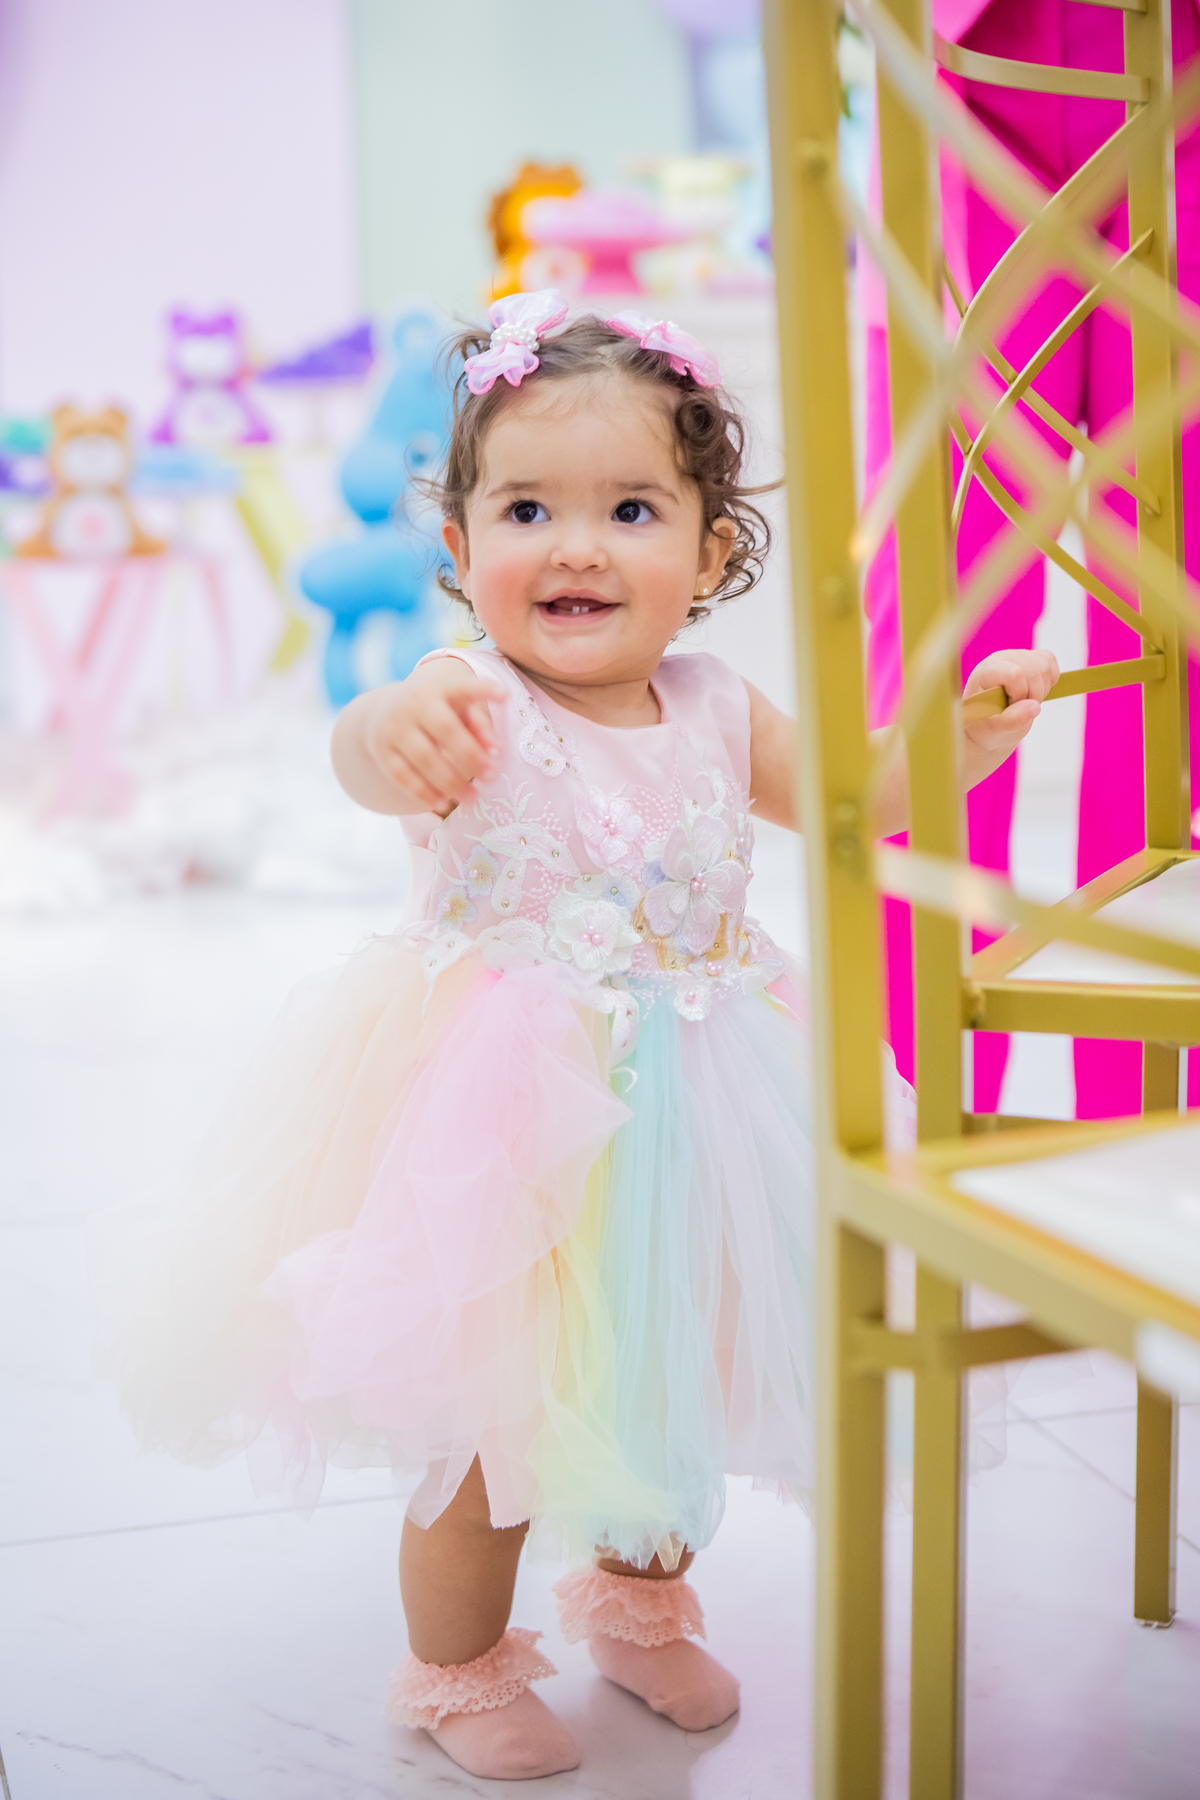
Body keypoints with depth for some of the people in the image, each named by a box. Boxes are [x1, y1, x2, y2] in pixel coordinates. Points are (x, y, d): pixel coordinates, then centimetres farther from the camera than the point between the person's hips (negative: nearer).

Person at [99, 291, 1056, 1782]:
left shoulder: (711, 709, -3)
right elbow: (374, 767, -40)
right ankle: (455, 1668, 35)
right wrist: (393, 729, -64)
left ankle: (640, 1602, 51)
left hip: (681, 1120, 6)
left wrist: (969, 727, -8)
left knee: (678, 1383, 21)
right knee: (495, 1421, 6)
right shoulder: (473, 699, -19)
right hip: (503, 1125, -5)